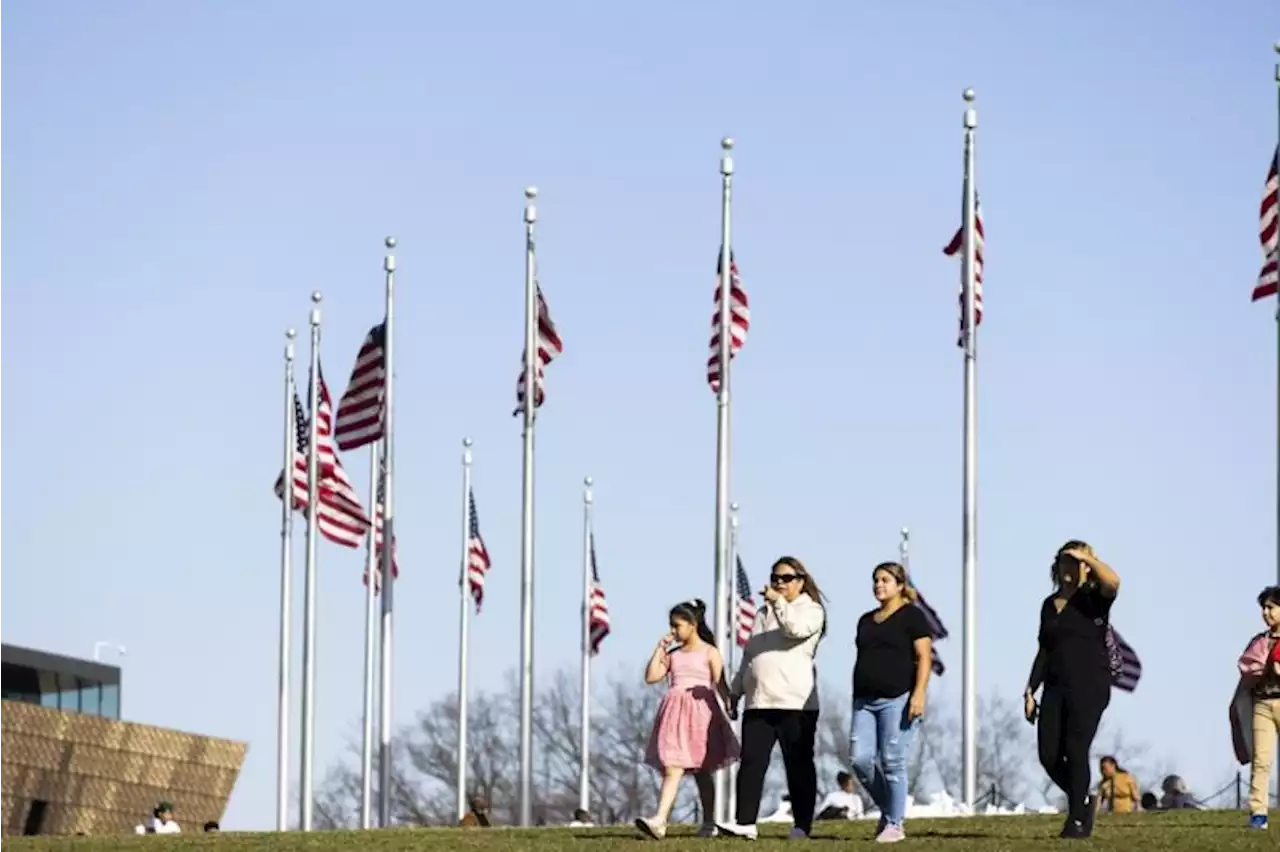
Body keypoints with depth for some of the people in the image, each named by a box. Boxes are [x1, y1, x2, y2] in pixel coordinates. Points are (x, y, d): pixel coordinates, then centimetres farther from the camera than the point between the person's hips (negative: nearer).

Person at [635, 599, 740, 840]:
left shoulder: (709, 653, 1)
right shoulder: (673, 655, 15)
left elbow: (720, 686, -2)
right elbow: (651, 677, 6)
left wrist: (724, 712, -8)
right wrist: (660, 648, 4)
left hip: (700, 713, -4)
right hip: (675, 713, 4)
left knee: (702, 771, -1)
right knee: (671, 768, -4)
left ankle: (709, 823, 2)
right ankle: (660, 820, -9)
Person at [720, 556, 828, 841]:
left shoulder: (811, 610, 3)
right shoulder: (764, 613, 23)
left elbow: (797, 628, -21)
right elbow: (749, 654, 26)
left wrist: (778, 602, -14)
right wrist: (735, 689, 23)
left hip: (795, 703, -6)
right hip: (758, 701, 6)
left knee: (798, 765, -1)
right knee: (751, 762, -4)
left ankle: (802, 826, 3)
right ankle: (745, 822, -7)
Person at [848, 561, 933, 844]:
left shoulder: (912, 617, 0)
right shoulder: (866, 621, 20)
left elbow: (924, 658, -6)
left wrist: (919, 694, -16)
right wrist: (856, 698, 21)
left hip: (897, 699, -6)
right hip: (865, 700, 6)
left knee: (892, 761, -8)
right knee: (860, 758, -5)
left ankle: (894, 823, 0)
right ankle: (886, 807, 15)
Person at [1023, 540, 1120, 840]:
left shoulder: (1093, 599, -2)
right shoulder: (1050, 604, 15)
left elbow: (1112, 581, -27)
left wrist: (1086, 557, -17)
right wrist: (1031, 691, 14)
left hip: (1090, 686, -5)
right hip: (1056, 687, 5)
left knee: (1076, 751, -9)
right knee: (1049, 755, -1)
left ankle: (1078, 820, 1)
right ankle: (1082, 800, 22)